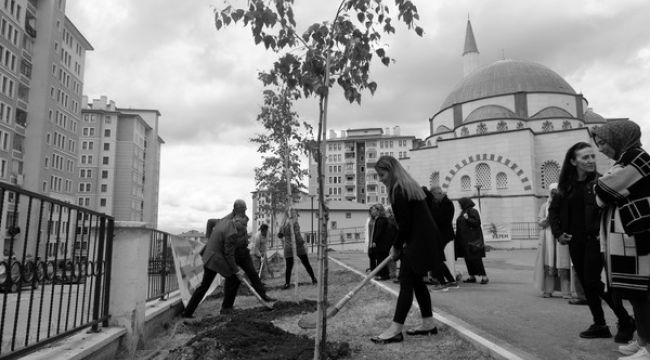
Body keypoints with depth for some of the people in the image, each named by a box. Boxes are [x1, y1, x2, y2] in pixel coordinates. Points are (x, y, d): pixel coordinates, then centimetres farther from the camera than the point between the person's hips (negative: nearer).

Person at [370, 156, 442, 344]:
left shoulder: (399, 191, -16)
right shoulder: (407, 186, 14)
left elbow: (405, 224, -17)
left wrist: (397, 247, -4)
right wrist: (398, 245, 11)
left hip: (419, 242, -10)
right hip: (426, 240, 10)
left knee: (406, 283, -8)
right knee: (417, 281, 16)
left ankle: (395, 330, -5)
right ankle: (428, 324, 25)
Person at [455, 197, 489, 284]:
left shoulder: (473, 211, -8)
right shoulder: (463, 212, 17)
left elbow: (477, 222, -18)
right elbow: (460, 226, 20)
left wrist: (468, 219, -23)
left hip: (473, 240, -9)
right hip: (465, 240, 9)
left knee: (475, 258, -10)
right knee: (468, 259, 9)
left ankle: (484, 276, -5)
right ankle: (472, 276, 15)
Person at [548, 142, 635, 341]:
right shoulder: (567, 185, 7)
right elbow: (553, 210, 16)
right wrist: (558, 233, 6)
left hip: (594, 240, -5)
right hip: (575, 241, 6)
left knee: (594, 281, -7)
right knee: (585, 283, 10)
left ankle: (626, 322, 13)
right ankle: (599, 325, 24)